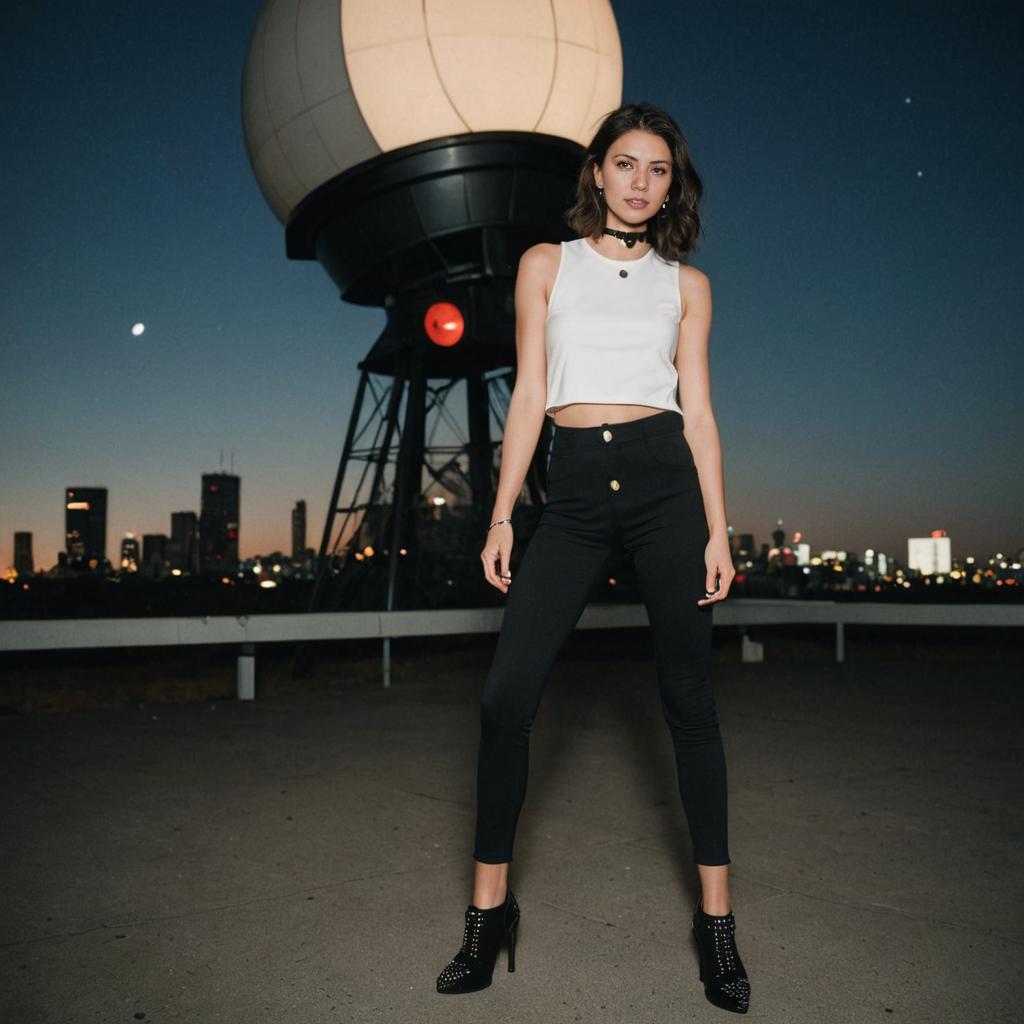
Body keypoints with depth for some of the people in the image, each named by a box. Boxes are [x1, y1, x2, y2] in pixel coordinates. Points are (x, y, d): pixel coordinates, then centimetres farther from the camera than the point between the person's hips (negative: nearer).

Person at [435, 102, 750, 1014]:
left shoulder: (686, 283, 12)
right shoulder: (547, 265, 12)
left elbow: (698, 408, 7)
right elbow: (529, 397, 8)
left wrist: (718, 530, -1)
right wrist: (502, 516, 0)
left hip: (665, 481, 0)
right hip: (574, 494, 0)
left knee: (689, 700, 3)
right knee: (508, 694, -8)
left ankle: (716, 916, 15)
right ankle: (490, 906, 9)